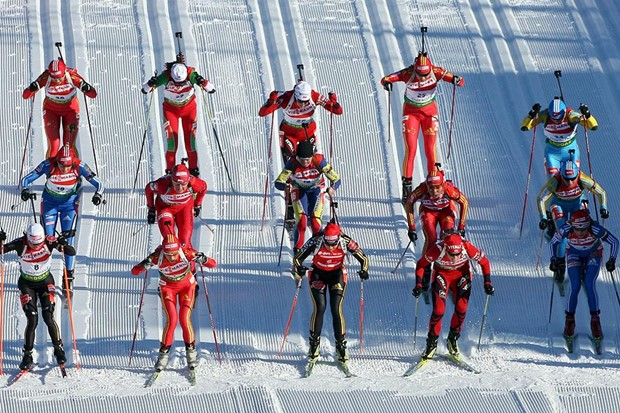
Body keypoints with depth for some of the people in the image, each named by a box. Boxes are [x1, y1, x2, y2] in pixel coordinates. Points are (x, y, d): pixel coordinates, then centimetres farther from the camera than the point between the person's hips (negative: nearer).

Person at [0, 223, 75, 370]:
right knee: (32, 320, -12)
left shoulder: (49, 242, -23)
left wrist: (62, 245, -45)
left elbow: (72, 253, -24)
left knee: (48, 316, -13)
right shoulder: (20, 244, -24)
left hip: (46, 282, 0)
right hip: (27, 284, 0)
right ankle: (27, 355, 1)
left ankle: (58, 349, 5)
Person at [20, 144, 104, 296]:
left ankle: (69, 278, 2)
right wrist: (25, 191, -40)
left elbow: (98, 183, -19)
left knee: (68, 240, -7)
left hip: (69, 203, 0)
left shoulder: (79, 166, -25)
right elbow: (27, 179, -19)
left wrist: (98, 195, -40)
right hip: (50, 202, 0)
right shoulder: (48, 165, -26)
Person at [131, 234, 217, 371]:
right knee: (172, 319, -17)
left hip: (187, 286, 0)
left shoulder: (186, 252, -32)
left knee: (185, 319, -14)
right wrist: (144, 266, -48)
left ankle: (191, 351, 8)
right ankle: (164, 353, -2)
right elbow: (134, 271, -26)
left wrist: (203, 259, -51)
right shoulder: (158, 256, -29)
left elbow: (213, 264, -29)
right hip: (168, 288, 0)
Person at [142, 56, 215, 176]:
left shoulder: (191, 74, -27)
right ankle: (170, 171, 2)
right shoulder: (166, 76, -28)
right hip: (170, 110, 0)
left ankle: (193, 170, 13)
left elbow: (211, 89, -27)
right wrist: (151, 84, -48)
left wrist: (203, 83, -48)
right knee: (172, 140, -11)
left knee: (190, 139, -3)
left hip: (189, 108, 1)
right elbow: (145, 90, -26)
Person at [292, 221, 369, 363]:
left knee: (336, 309, -12)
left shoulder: (345, 241, -27)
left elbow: (363, 258, -16)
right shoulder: (315, 241, -29)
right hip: (318, 274, 0)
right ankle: (314, 343, 0)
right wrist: (299, 269, -42)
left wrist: (364, 271, -36)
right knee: (320, 307, -15)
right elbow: (298, 258, -21)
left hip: (337, 274, 0)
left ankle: (341, 345, 1)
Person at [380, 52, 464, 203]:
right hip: (411, 112, -1)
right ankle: (406, 186, 0)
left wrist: (457, 80, -47)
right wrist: (386, 82, -50)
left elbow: (460, 82, -23)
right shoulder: (408, 73, -23)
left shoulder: (436, 72, -21)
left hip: (430, 111, 1)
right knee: (410, 150, -7)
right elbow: (386, 79, -26)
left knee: (430, 149, -4)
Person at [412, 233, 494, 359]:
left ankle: (453, 339, 11)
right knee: (439, 310, -15)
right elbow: (421, 265, -17)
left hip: (462, 274, 1)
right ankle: (432, 343, 4)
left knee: (461, 308, -13)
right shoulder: (437, 250, -34)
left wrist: (487, 283, -18)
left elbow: (484, 262, -14)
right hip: (441, 275, -1)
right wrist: (419, 285, -24)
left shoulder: (468, 248, -32)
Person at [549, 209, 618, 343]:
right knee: (575, 287, -15)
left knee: (589, 285, -18)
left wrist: (612, 260, -28)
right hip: (574, 254, 1)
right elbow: (553, 243, -12)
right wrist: (554, 259, -21)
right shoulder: (566, 229, -32)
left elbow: (614, 241, -21)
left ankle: (595, 320, -4)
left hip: (593, 254, -1)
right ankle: (569, 320, 3)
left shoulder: (595, 229, -36)